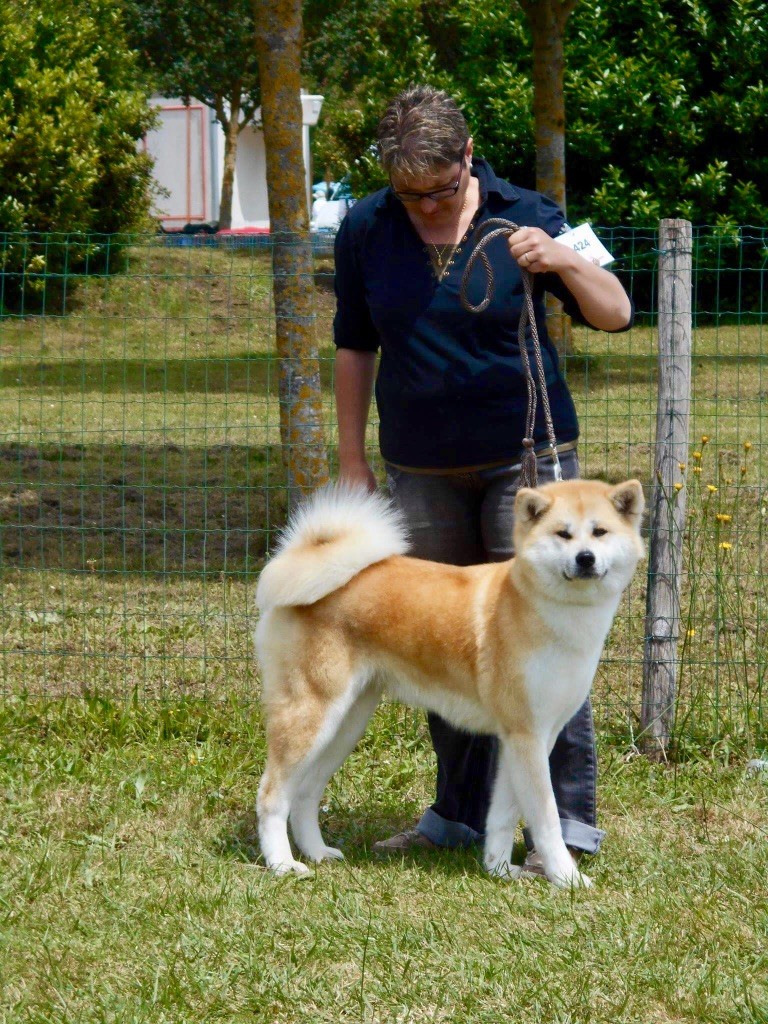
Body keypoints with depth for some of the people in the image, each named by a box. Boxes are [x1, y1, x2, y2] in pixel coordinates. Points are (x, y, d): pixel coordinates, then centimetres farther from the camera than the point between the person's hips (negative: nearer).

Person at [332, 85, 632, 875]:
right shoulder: (365, 231, 0)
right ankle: (460, 814, 21)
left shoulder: (523, 218, -6)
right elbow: (354, 345, 11)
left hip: (524, 455, -3)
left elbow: (614, 315, -9)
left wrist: (563, 261, -28)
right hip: (422, 469, 3)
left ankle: (570, 821, -5)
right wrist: (351, 459, 9)